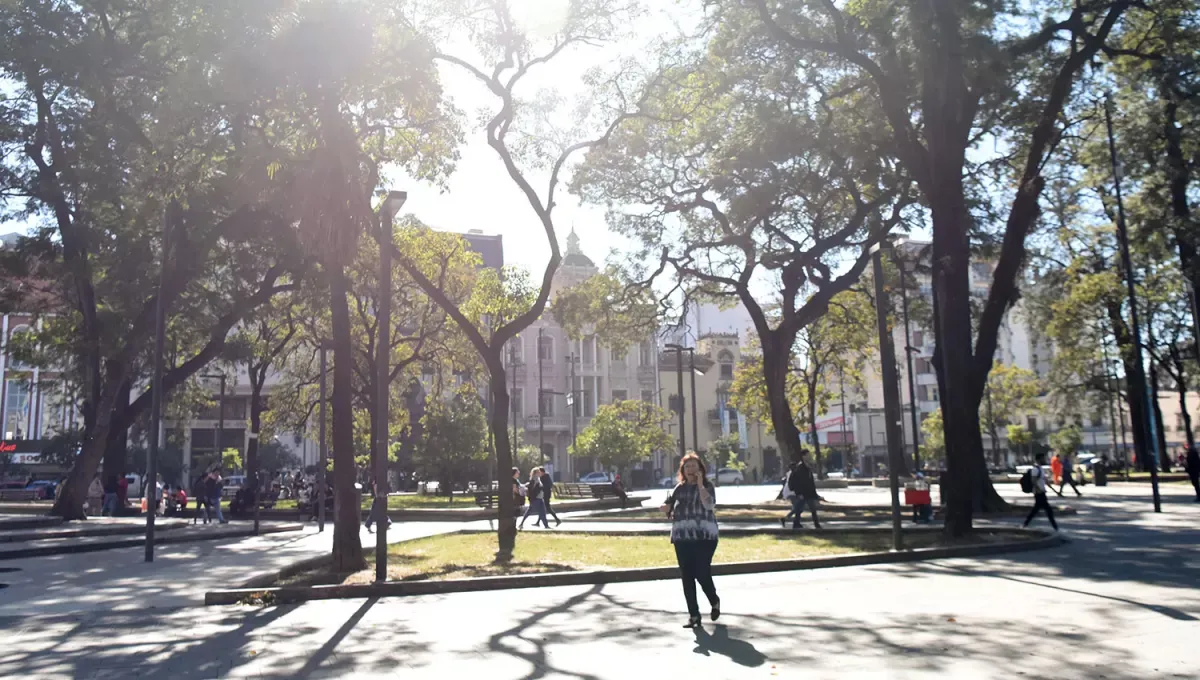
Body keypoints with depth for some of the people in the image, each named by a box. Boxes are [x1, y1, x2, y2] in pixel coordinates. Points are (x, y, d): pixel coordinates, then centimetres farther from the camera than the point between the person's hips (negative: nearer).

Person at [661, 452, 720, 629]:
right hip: (681, 539, 4)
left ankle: (715, 602, 22)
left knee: (702, 574, -7)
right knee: (687, 577, 4)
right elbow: (670, 510, 19)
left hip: (704, 537, -4)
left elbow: (709, 504, -19)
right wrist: (667, 508, -2)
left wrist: (700, 484, -18)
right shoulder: (679, 488, 11)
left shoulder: (707, 486, 0)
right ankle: (694, 615, 13)